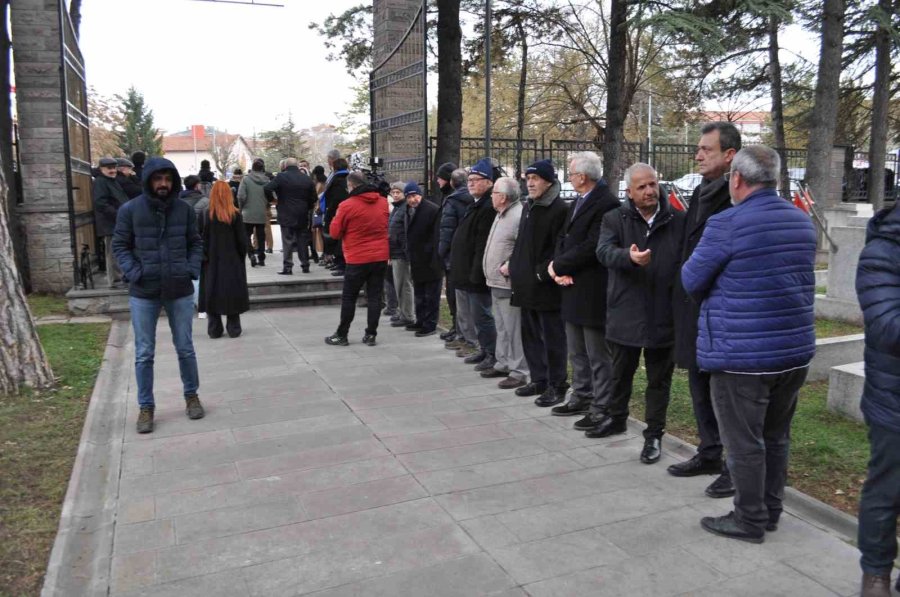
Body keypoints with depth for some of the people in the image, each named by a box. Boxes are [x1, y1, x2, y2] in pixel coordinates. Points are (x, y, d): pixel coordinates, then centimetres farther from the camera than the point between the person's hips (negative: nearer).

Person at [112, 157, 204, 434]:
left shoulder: (184, 209, 1)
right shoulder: (130, 209, -4)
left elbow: (195, 243, 11)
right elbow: (120, 245, 1)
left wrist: (192, 269, -4)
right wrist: (133, 272, -12)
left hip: (180, 290, 1)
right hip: (143, 292, -1)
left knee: (185, 348, 12)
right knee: (144, 354, 7)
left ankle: (191, 395, 31)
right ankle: (146, 407, 20)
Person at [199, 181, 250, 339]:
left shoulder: (206, 215, -8)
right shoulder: (236, 215, -8)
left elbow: (203, 239, -6)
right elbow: (242, 240, -4)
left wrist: (204, 258, 3)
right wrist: (242, 256, 9)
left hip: (212, 262, 0)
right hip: (232, 261, 0)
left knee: (212, 294, 8)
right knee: (233, 294, 8)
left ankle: (214, 330, 11)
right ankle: (233, 328, 11)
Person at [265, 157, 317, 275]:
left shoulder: (281, 177, -7)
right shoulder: (307, 179, 6)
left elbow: (267, 188, -16)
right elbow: (313, 199, 7)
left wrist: (271, 199, 1)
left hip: (286, 215, -4)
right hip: (303, 216, 4)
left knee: (287, 242, -1)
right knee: (303, 241, 12)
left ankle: (288, 267, -4)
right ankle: (305, 265, 15)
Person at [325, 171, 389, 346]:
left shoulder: (347, 205, -11)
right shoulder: (383, 202, 4)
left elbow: (334, 233, -5)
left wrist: (343, 224, 12)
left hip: (357, 259, -4)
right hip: (380, 257, 4)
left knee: (348, 298, 7)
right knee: (374, 296, 8)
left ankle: (341, 335, 13)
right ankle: (371, 335, 10)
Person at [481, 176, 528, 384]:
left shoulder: (520, 216, -17)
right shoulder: (501, 215, 16)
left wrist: (509, 266, -22)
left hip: (509, 283, -10)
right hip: (496, 281, 10)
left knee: (513, 329, -4)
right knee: (502, 327, 18)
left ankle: (519, 371, 3)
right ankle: (503, 363, 29)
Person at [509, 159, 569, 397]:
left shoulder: (560, 209, -12)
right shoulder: (529, 207, 15)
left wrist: (543, 273, -18)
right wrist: (514, 267, 10)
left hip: (547, 286, -9)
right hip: (527, 285, 9)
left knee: (552, 337, 1)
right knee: (531, 335, 15)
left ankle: (556, 384, 12)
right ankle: (538, 379, 27)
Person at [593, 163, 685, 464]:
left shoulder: (678, 220, -1)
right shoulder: (615, 219, 0)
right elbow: (604, 251, -17)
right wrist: (629, 256, -37)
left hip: (663, 315, -1)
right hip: (625, 313, 1)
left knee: (659, 379, 10)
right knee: (620, 372, 19)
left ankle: (654, 434, 24)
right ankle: (616, 417, 41)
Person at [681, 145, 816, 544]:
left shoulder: (726, 224, -16)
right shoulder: (802, 223, 8)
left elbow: (691, 280, -9)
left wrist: (717, 291, 14)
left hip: (742, 354, -7)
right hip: (795, 350, 8)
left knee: (744, 441, 5)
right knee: (775, 435, 18)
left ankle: (750, 521, 17)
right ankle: (770, 511, 31)